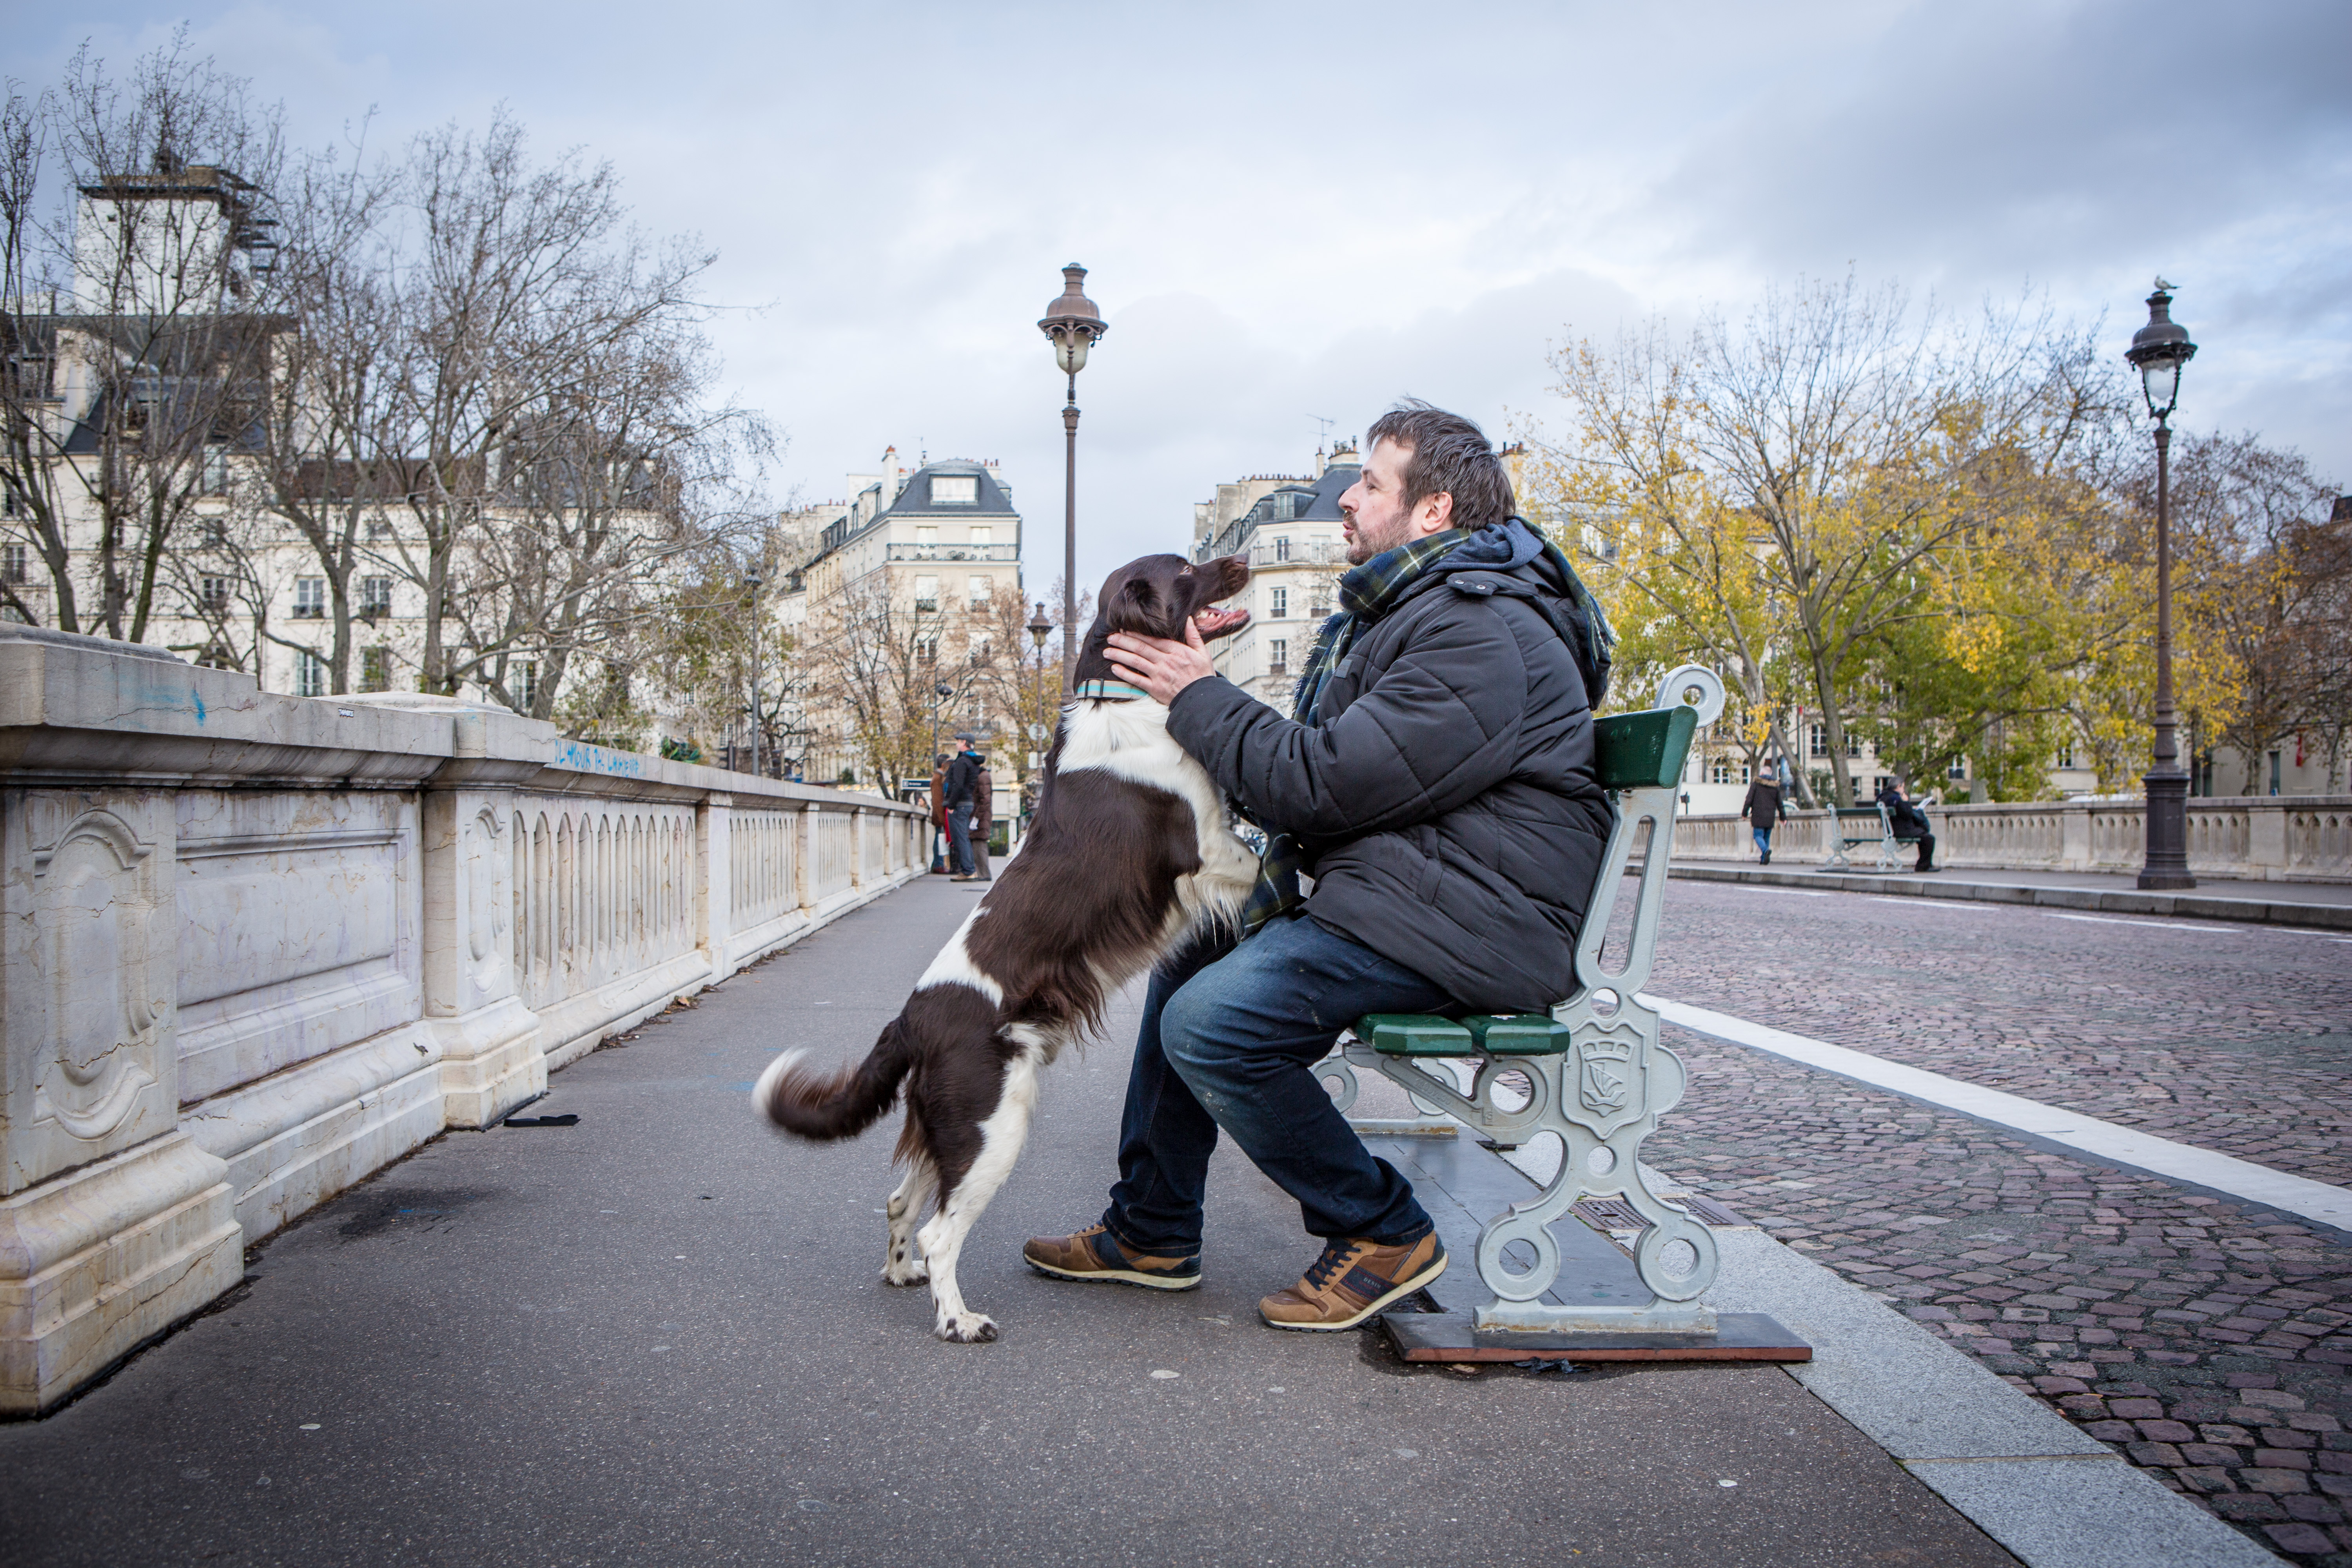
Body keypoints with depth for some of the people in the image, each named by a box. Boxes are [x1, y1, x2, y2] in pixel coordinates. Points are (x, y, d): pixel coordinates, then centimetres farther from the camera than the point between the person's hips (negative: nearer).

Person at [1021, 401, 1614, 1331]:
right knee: (1189, 956, 14)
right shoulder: (1397, 613, 19)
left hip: (1460, 923, -11)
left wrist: (1198, 696, -11)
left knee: (1213, 1022, -23)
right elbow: (1320, 771, 19)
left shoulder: (1479, 636, -18)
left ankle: (1384, 1235, -4)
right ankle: (1151, 1233, 20)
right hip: (1383, 896, 11)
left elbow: (1322, 785, -23)